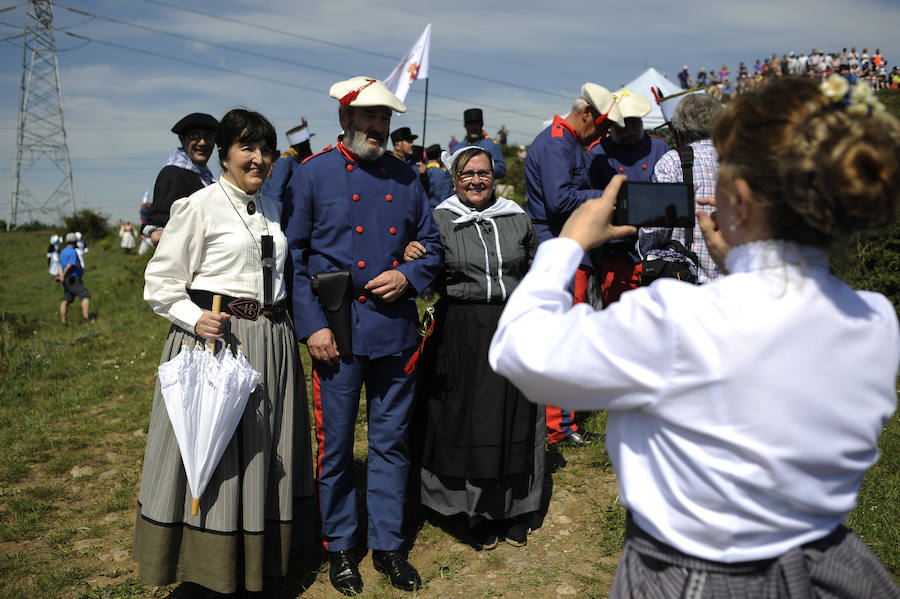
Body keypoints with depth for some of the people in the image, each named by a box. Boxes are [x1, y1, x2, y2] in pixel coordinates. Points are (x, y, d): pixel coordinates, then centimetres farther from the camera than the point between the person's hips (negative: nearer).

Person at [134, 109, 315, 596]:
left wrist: (283, 319, 15)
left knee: (263, 452, 12)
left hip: (271, 343, 7)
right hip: (215, 339, -6)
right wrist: (196, 319, -20)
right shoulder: (197, 207, -6)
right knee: (214, 453, 0)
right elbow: (160, 284, -6)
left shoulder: (272, 209, 13)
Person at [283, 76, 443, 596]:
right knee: (336, 445, 7)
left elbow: (432, 246, 15)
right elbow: (293, 256, -3)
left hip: (396, 331, 3)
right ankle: (340, 548, 25)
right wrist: (312, 326, -11)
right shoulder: (313, 175, 0)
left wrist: (409, 277, -6)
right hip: (338, 332, -3)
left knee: (392, 442, 11)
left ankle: (388, 544, 27)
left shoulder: (406, 177, 9)